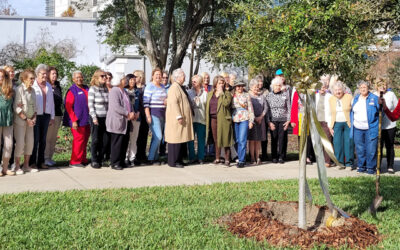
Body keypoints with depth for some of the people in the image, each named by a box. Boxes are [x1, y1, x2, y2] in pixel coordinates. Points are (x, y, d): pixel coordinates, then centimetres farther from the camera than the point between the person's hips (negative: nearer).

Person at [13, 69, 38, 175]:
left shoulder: (32, 90, 9)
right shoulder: (19, 89, -12)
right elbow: (17, 108, -15)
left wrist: (34, 118, 1)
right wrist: (26, 119, -15)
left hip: (30, 121, 7)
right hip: (20, 120, -7)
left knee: (30, 142, 7)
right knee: (20, 143, -6)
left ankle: (26, 165, 16)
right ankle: (17, 167, 4)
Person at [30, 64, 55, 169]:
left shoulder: (49, 86, 15)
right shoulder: (32, 85, -4)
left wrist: (52, 117, 14)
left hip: (46, 116, 5)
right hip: (35, 116, -5)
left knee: (43, 140, 9)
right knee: (35, 140, -4)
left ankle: (41, 161, 16)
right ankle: (32, 162, 5)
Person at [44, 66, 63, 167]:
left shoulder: (58, 87, 17)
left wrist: (61, 114, 18)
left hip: (57, 115, 7)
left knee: (54, 138, 9)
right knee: (47, 138, -5)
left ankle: (50, 157, 15)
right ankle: (45, 158, -1)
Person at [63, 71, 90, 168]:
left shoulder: (86, 89, 13)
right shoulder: (72, 90, -7)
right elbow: (68, 107, -11)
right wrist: (74, 120, -18)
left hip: (86, 120, 7)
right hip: (77, 121, -7)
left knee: (85, 139, 11)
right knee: (79, 139, -5)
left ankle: (83, 160, 22)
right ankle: (74, 162, 2)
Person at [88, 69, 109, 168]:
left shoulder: (106, 89, 12)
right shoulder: (92, 89, -5)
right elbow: (90, 105, -9)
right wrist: (94, 117, -15)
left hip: (105, 118, 5)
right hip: (96, 118, -5)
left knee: (105, 140, 5)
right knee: (96, 140, -1)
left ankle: (101, 159, 17)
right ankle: (94, 161, 7)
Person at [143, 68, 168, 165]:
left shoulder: (162, 86, 14)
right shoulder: (149, 86, -8)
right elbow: (145, 102, -13)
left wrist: (167, 101, 5)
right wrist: (148, 116, -20)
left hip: (162, 115, 7)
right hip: (153, 114, -7)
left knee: (156, 137, 10)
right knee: (158, 137, -13)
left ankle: (155, 157, 16)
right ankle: (150, 158, -3)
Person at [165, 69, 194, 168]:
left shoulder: (180, 87, 18)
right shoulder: (174, 87, -14)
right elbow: (173, 103, -21)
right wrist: (179, 116, -24)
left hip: (183, 118, 10)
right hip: (176, 119, -10)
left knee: (180, 139, 12)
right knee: (176, 139, -6)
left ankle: (179, 160, 18)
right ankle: (173, 161, 0)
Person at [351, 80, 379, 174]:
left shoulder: (374, 98, 0)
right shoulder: (356, 99, 14)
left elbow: (380, 112, 4)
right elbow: (352, 112, 20)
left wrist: (377, 123, -3)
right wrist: (351, 123, 11)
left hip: (371, 129, -4)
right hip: (357, 129, 4)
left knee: (371, 149, -4)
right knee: (360, 149, 8)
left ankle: (371, 167, 6)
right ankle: (361, 166, 18)